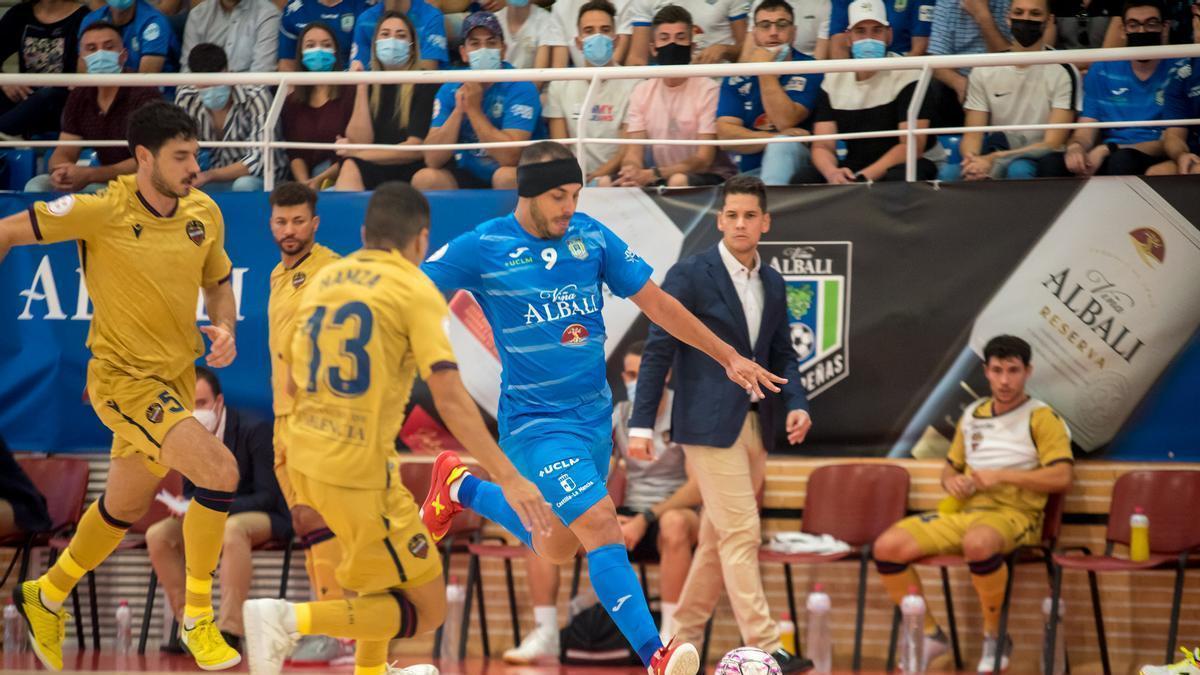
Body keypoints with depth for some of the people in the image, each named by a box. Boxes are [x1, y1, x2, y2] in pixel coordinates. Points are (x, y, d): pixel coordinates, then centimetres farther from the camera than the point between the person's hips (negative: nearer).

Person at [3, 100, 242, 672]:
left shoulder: (205, 213, -3)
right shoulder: (104, 211, -20)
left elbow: (218, 283, 12)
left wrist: (224, 331, -7)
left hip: (177, 377, 7)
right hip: (123, 376, -7)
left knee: (127, 506, 21)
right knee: (219, 470, -23)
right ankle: (197, 620, -7)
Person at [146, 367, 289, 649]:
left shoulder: (254, 430, -18)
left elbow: (268, 497, -19)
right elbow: (192, 490, 10)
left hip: (264, 518, -6)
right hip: (213, 517, 7)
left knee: (232, 529, -41)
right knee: (158, 535, -17)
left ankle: (229, 632, -41)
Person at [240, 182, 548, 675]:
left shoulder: (322, 279, 12)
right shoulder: (416, 290, -6)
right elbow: (449, 397, -16)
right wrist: (508, 476, -16)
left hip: (303, 459, 8)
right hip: (359, 469, -8)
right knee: (427, 609, 1)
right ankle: (291, 620, -15)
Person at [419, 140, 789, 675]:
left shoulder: (592, 237, 0)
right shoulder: (483, 247, -12)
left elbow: (657, 303, 8)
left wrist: (727, 357, 8)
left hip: (594, 414, 6)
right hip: (536, 423, -6)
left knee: (555, 549, 18)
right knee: (601, 525, -22)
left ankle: (460, 487, 40)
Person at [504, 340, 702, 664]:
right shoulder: (618, 416, 9)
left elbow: (698, 486, -14)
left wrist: (646, 519, -22)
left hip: (671, 515, -5)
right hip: (628, 519, 5)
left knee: (674, 524, -43)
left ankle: (670, 638, -36)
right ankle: (545, 634, -11)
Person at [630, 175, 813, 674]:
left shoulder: (772, 284, 12)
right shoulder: (690, 276, -7)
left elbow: (782, 355, 16)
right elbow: (658, 351, -8)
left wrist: (796, 405, -2)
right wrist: (641, 423, -11)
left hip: (756, 425, 7)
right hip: (710, 425, -7)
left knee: (719, 537, 11)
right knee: (741, 534, -12)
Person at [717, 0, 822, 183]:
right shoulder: (738, 77, 7)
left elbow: (785, 122, -14)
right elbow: (725, 134, -4)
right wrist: (773, 138, -17)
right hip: (750, 172, 1)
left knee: (782, 146, -35)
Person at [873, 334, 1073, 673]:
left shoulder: (1041, 417, 0)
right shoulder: (972, 415, 18)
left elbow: (1061, 477, -11)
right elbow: (950, 467, 29)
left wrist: (1000, 476, -14)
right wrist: (951, 480, 4)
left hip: (1013, 514, -6)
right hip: (962, 511, 6)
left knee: (978, 544, -43)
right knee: (887, 547, -15)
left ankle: (994, 636, -20)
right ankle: (929, 634, 1)